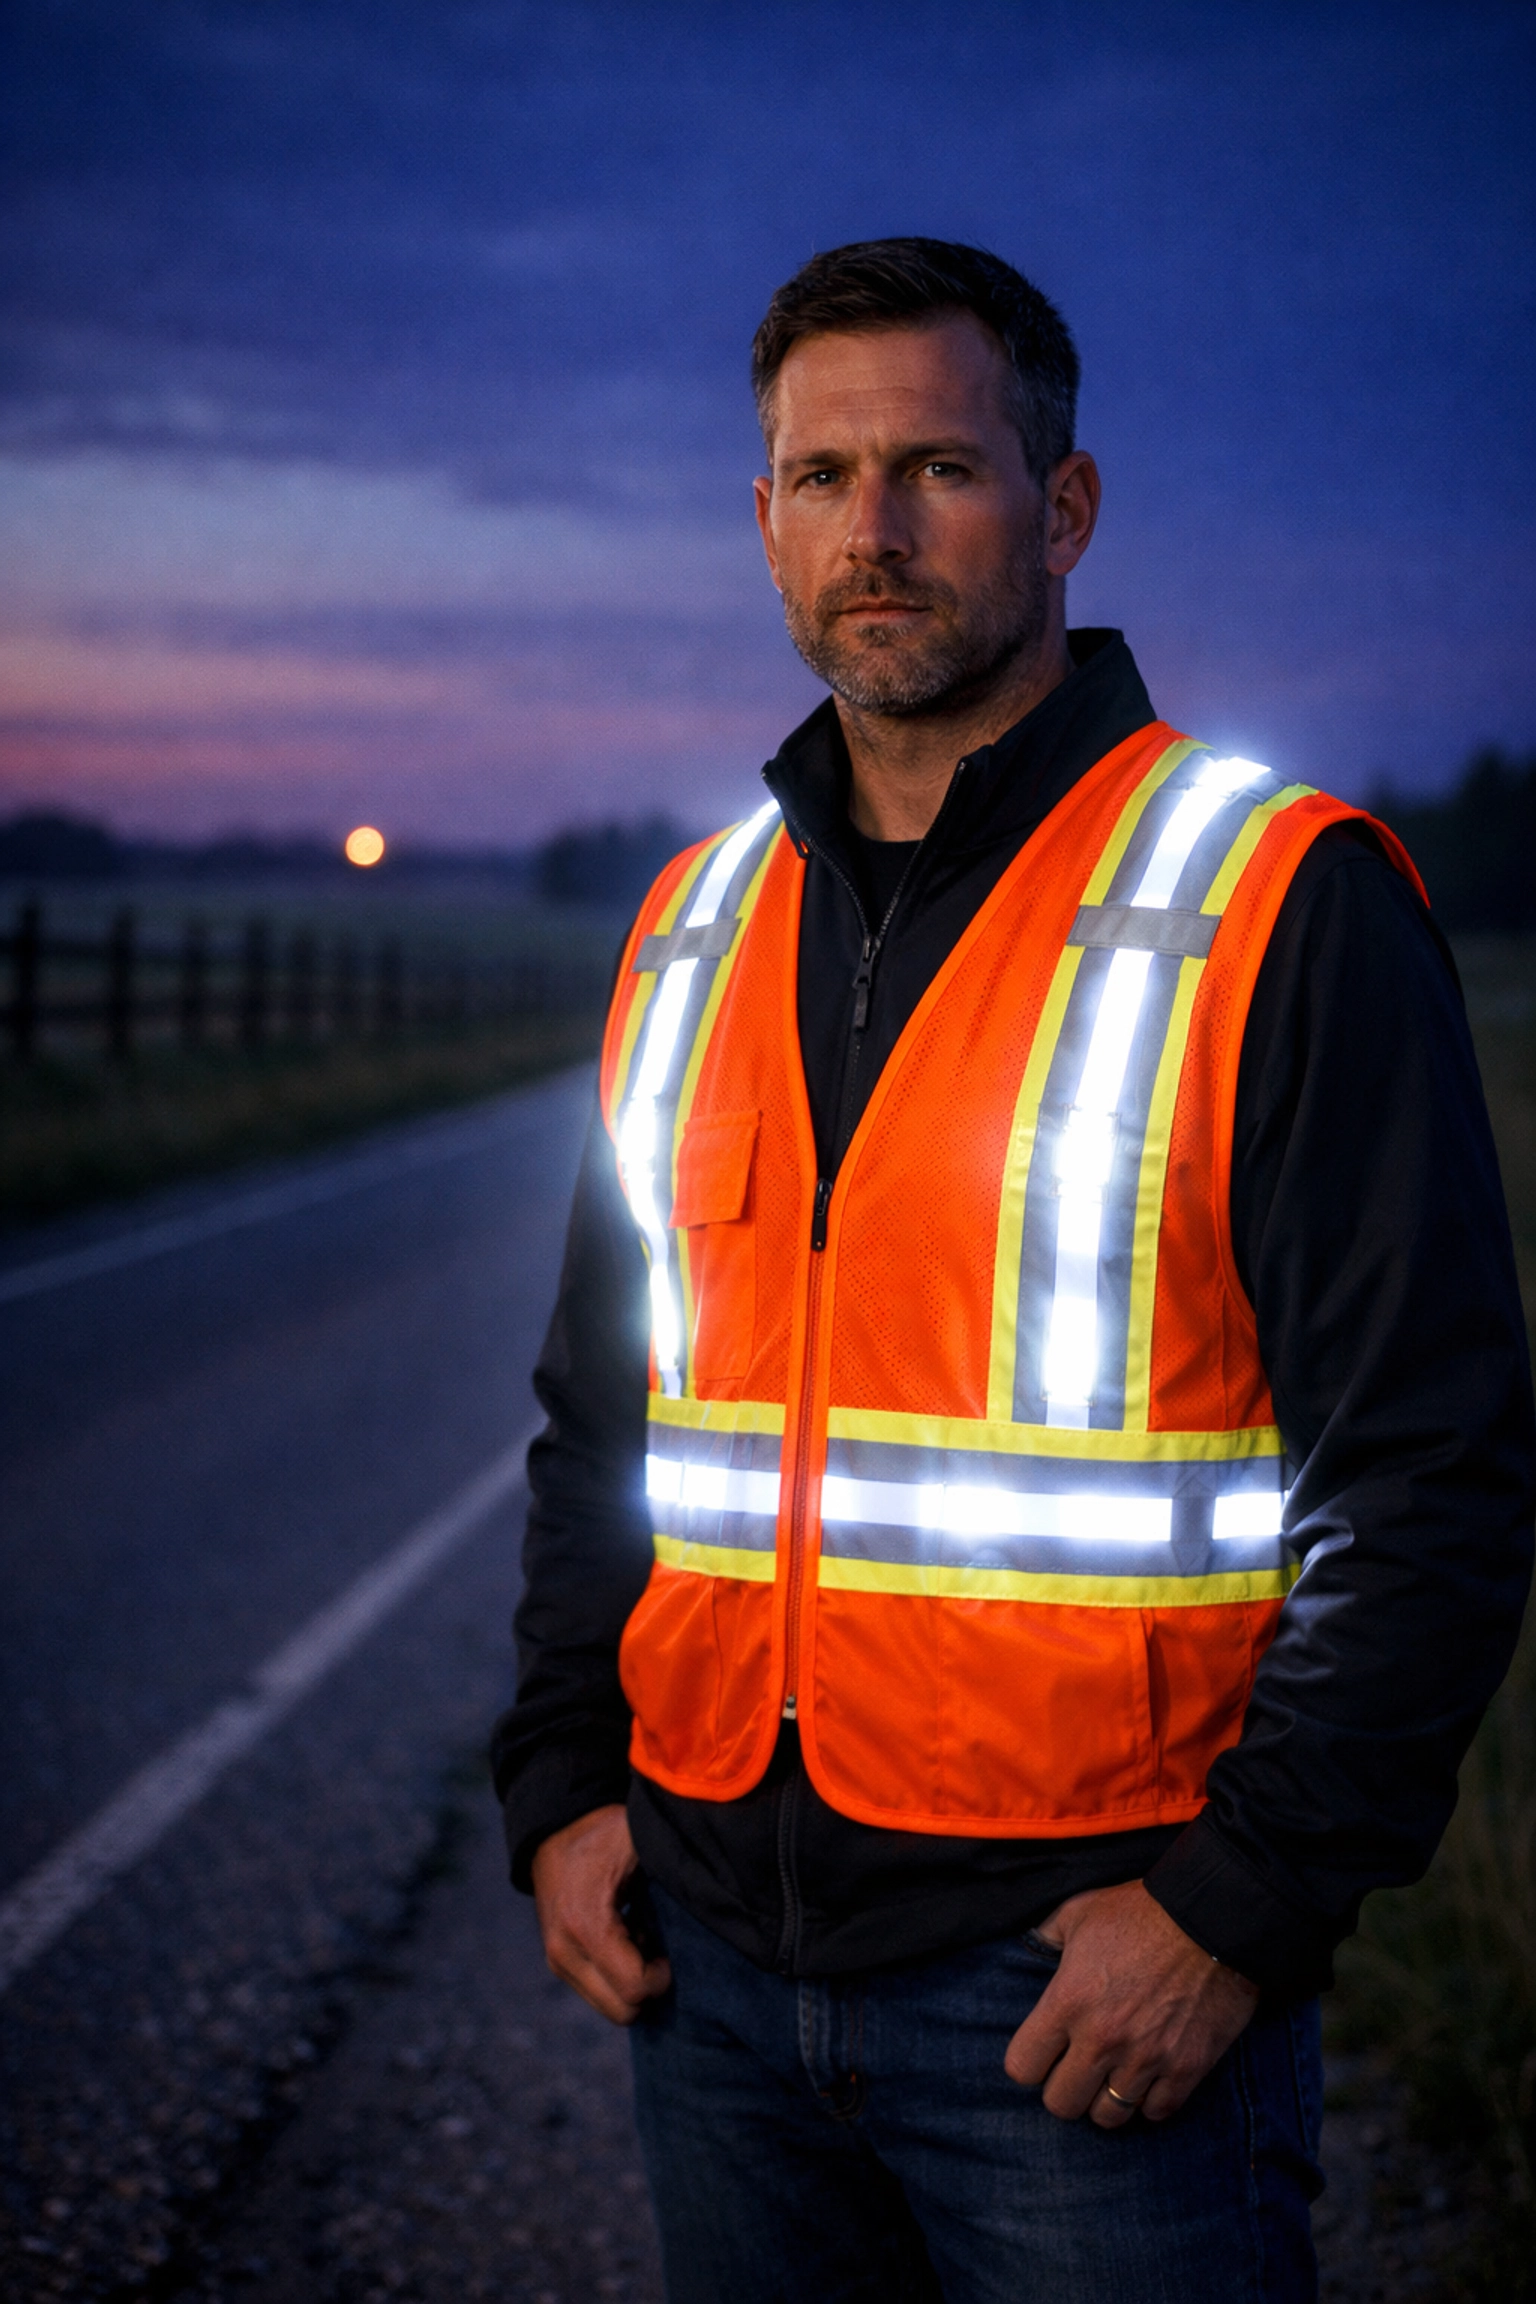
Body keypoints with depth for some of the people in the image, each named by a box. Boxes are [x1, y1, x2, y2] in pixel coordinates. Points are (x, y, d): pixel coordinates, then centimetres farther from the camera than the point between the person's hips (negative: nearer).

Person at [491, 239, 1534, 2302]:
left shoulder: (1282, 906, -8)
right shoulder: (695, 928, 10)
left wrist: (1241, 1905, -15)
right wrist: (562, 1785, 7)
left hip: (1096, 1973, -5)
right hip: (716, 1958, 5)